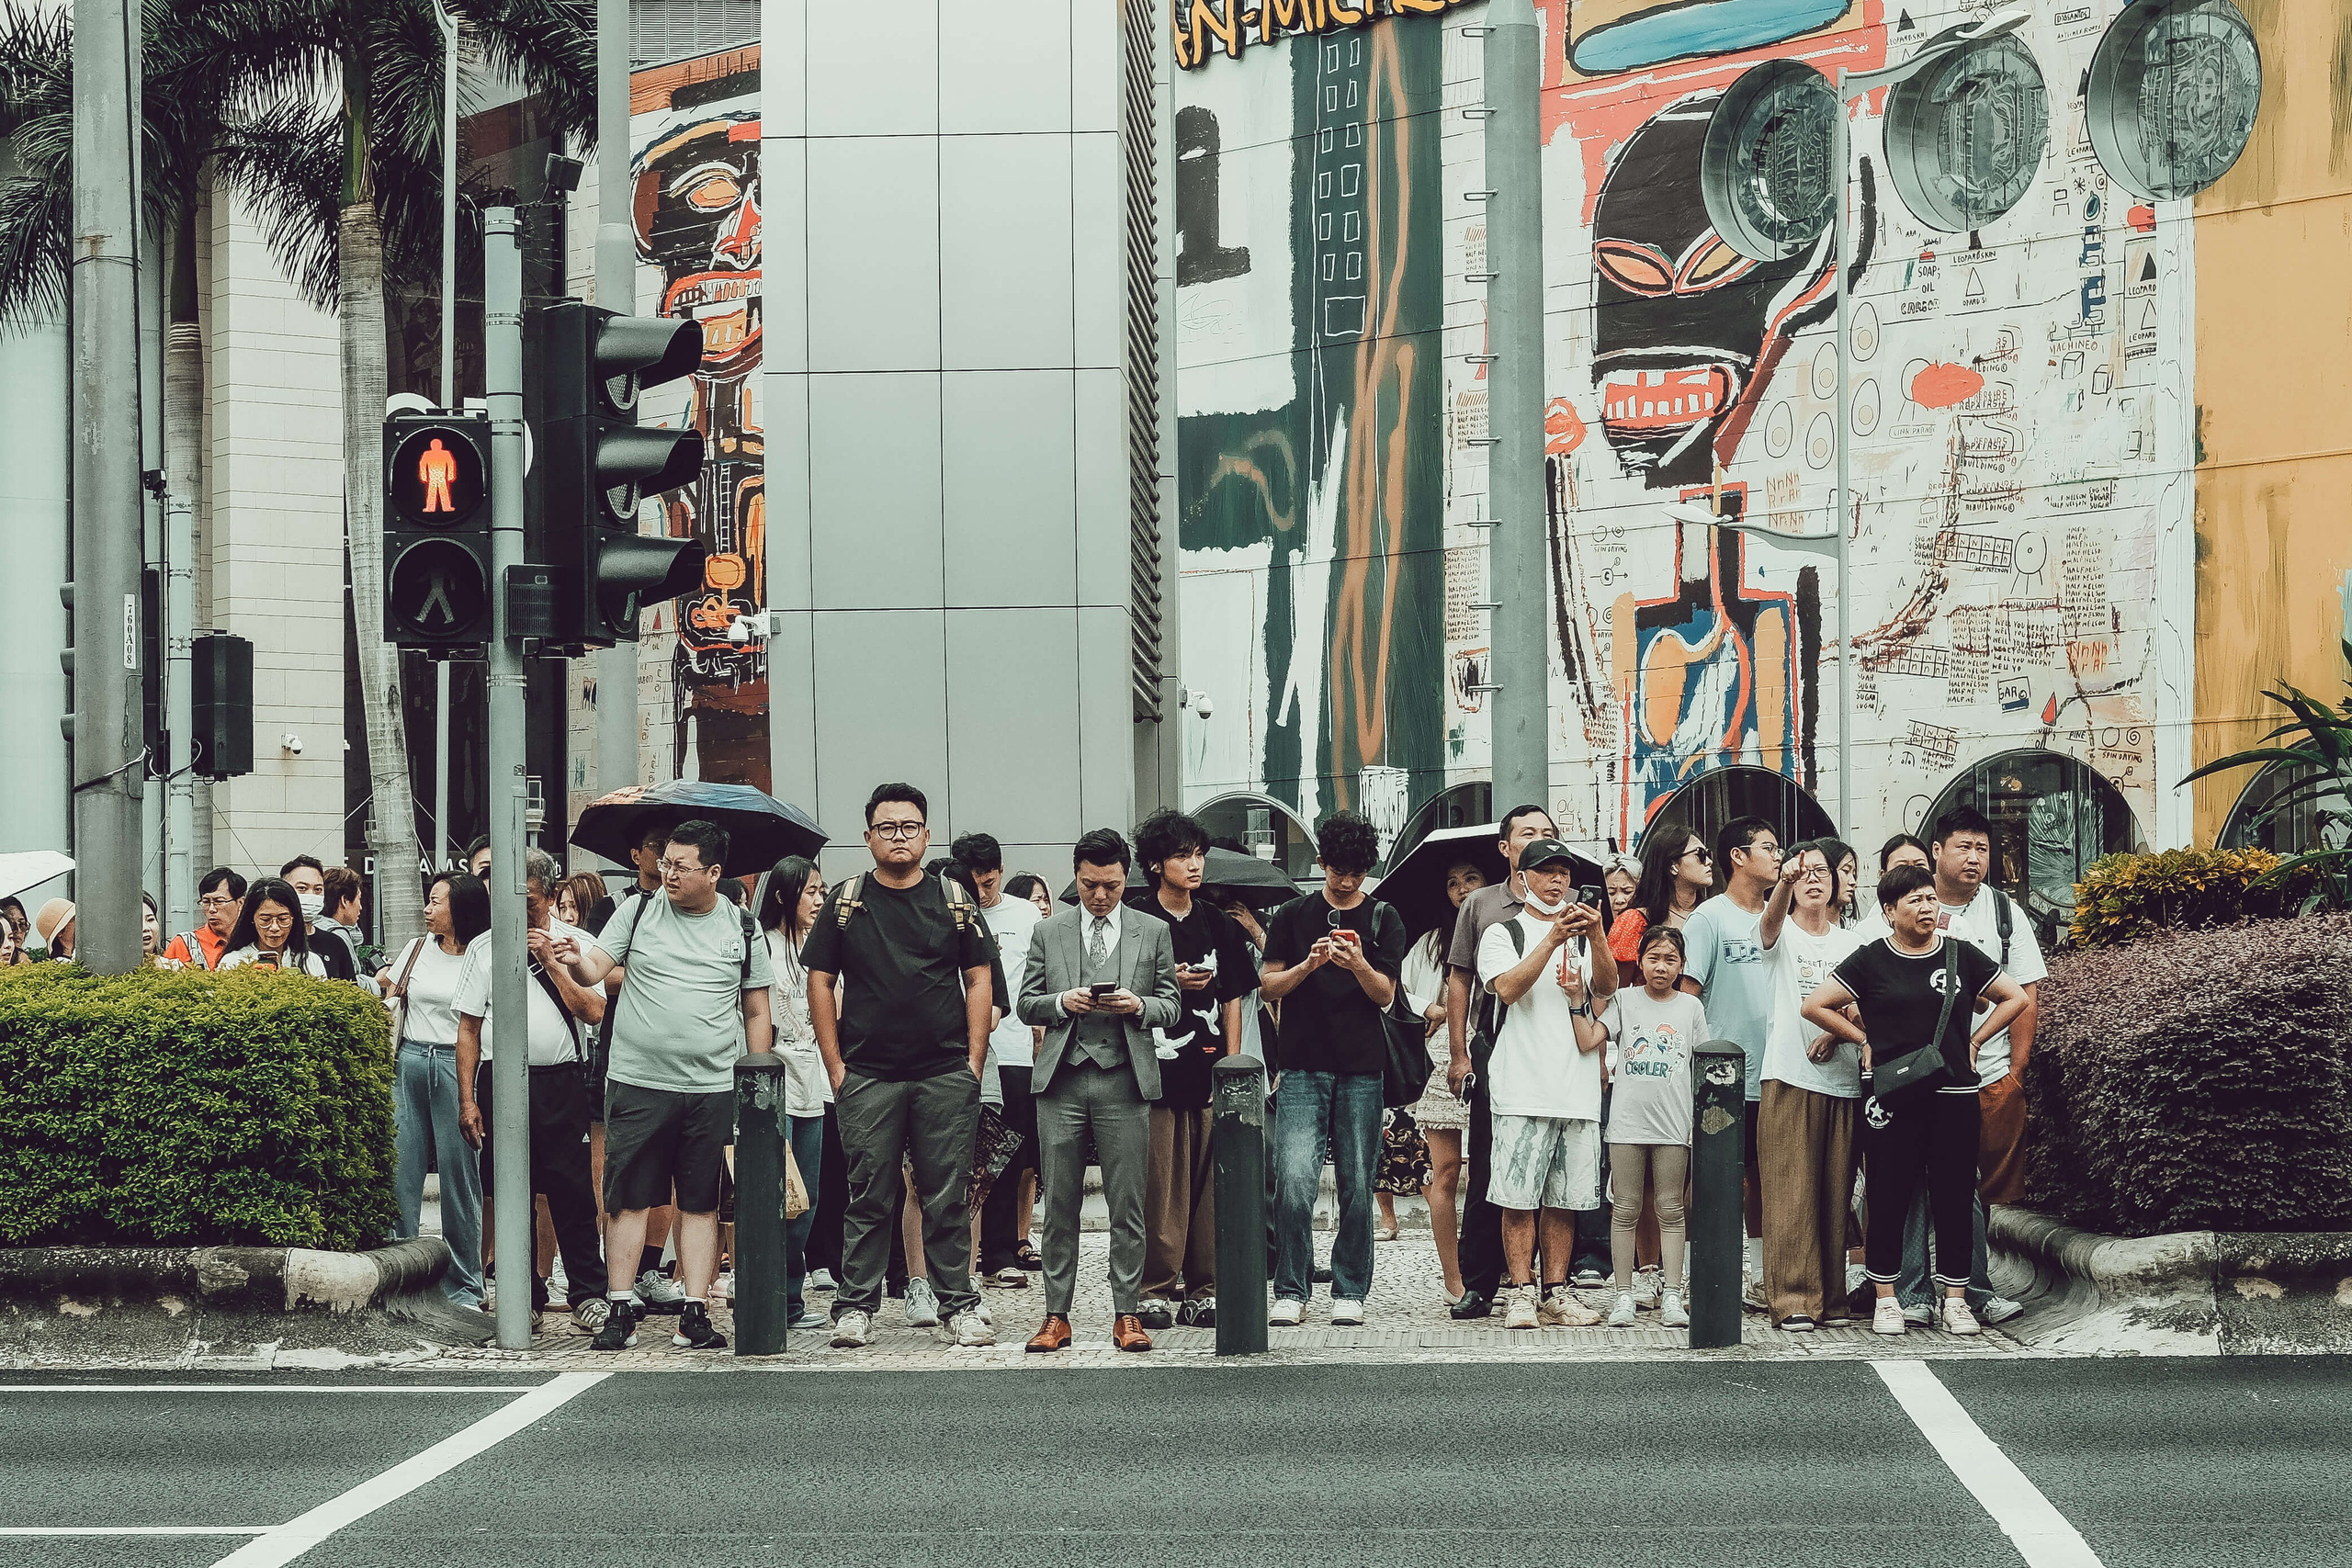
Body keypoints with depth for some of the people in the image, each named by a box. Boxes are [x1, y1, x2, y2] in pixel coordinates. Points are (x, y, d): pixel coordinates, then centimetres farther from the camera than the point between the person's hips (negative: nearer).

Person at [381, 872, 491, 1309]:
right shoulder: (417, 949, 13)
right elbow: (389, 1006, 18)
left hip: (458, 1067, -4)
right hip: (409, 1064, 4)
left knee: (459, 1176, -1)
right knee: (399, 1173, 0)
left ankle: (463, 1286, 7)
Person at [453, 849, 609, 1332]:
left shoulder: (576, 944, 6)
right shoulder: (484, 947, 10)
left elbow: (593, 1012, -6)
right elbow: (469, 1027, 9)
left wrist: (550, 962, -10)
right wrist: (466, 1099, 3)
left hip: (561, 1084, -2)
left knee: (572, 1192, -4)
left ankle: (588, 1293, 6)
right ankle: (525, 1299, 13)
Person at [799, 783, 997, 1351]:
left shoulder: (953, 900, 8)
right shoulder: (845, 901, 6)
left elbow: (978, 981, 9)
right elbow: (820, 983, 7)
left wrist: (974, 1061, 1)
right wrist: (836, 1066, 0)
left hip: (946, 1075, 0)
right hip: (868, 1076, 0)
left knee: (948, 1197, 2)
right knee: (869, 1197, 2)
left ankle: (959, 1304, 8)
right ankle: (855, 1305, 8)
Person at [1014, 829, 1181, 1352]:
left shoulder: (1154, 933, 10)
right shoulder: (1048, 933, 12)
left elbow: (1172, 1006, 9)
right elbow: (1026, 1004, 11)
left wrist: (1138, 1005, -11)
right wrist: (1062, 1002, -9)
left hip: (1125, 1079, -1)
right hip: (1062, 1078, 1)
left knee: (1127, 1206, -1)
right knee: (1059, 1206, 2)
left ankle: (1127, 1314, 5)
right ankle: (1056, 1315, 6)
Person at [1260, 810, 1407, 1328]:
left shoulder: (1384, 919, 10)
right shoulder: (1293, 916, 10)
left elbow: (1385, 994, 4)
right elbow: (1272, 987, 7)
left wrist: (1359, 965, -17)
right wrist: (1310, 963, -12)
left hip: (1361, 1070, 1)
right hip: (1303, 1067, -1)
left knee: (1357, 1185, 1)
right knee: (1295, 1179, -13)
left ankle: (1350, 1291, 10)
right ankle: (1291, 1292, -5)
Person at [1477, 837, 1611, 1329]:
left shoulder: (1584, 937, 21)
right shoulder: (1502, 934, 7)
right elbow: (1508, 988, -11)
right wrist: (1552, 940, -19)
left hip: (1578, 1087, 4)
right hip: (1522, 1087, -4)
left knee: (1565, 1197, 4)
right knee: (1519, 1196, -7)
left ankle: (1557, 1293, 8)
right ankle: (1520, 1293, -3)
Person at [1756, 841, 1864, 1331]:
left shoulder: (1852, 943, 16)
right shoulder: (1781, 935, 4)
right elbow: (1772, 919, -20)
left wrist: (1836, 1033, -9)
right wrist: (1786, 881, -41)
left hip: (1842, 1079, 4)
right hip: (1789, 1077, -4)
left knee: (1835, 1194, 5)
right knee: (1791, 1193, -8)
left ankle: (1830, 1298, 11)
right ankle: (1793, 1299, -8)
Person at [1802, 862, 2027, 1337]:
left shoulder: (1961, 955, 7)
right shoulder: (1871, 960, 1)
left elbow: (2016, 998, 15)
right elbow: (1815, 1006, 2)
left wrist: (1974, 1040, 8)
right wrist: (1864, 1039, 1)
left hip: (1953, 1096, 2)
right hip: (1892, 1098, -2)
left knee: (1955, 1197, 2)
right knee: (1889, 1196, 1)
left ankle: (1955, 1300, 9)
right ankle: (1886, 1299, 10)